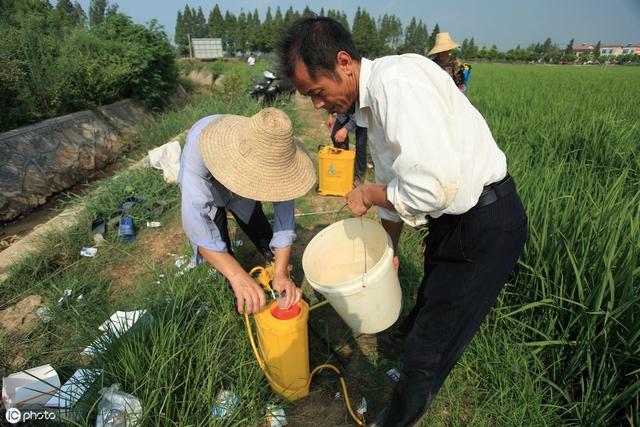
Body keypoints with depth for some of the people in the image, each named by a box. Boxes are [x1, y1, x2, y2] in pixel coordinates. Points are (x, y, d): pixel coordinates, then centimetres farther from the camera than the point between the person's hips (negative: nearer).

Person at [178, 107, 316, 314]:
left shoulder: (273, 153, -36)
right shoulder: (200, 142, -45)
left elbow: (283, 204, -29)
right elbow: (195, 221, -49)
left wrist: (281, 272, -38)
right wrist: (237, 276, -58)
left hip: (243, 193, 2)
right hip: (205, 189, -2)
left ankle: (286, 292, 27)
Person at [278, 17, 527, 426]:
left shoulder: (397, 81, -27)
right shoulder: (371, 103, 5)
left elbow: (434, 187, -35)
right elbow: (394, 183, 14)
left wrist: (367, 195, -16)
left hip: (487, 225, -9)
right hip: (454, 220, 9)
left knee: (430, 351, 5)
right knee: (432, 290, 35)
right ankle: (412, 328, 64)